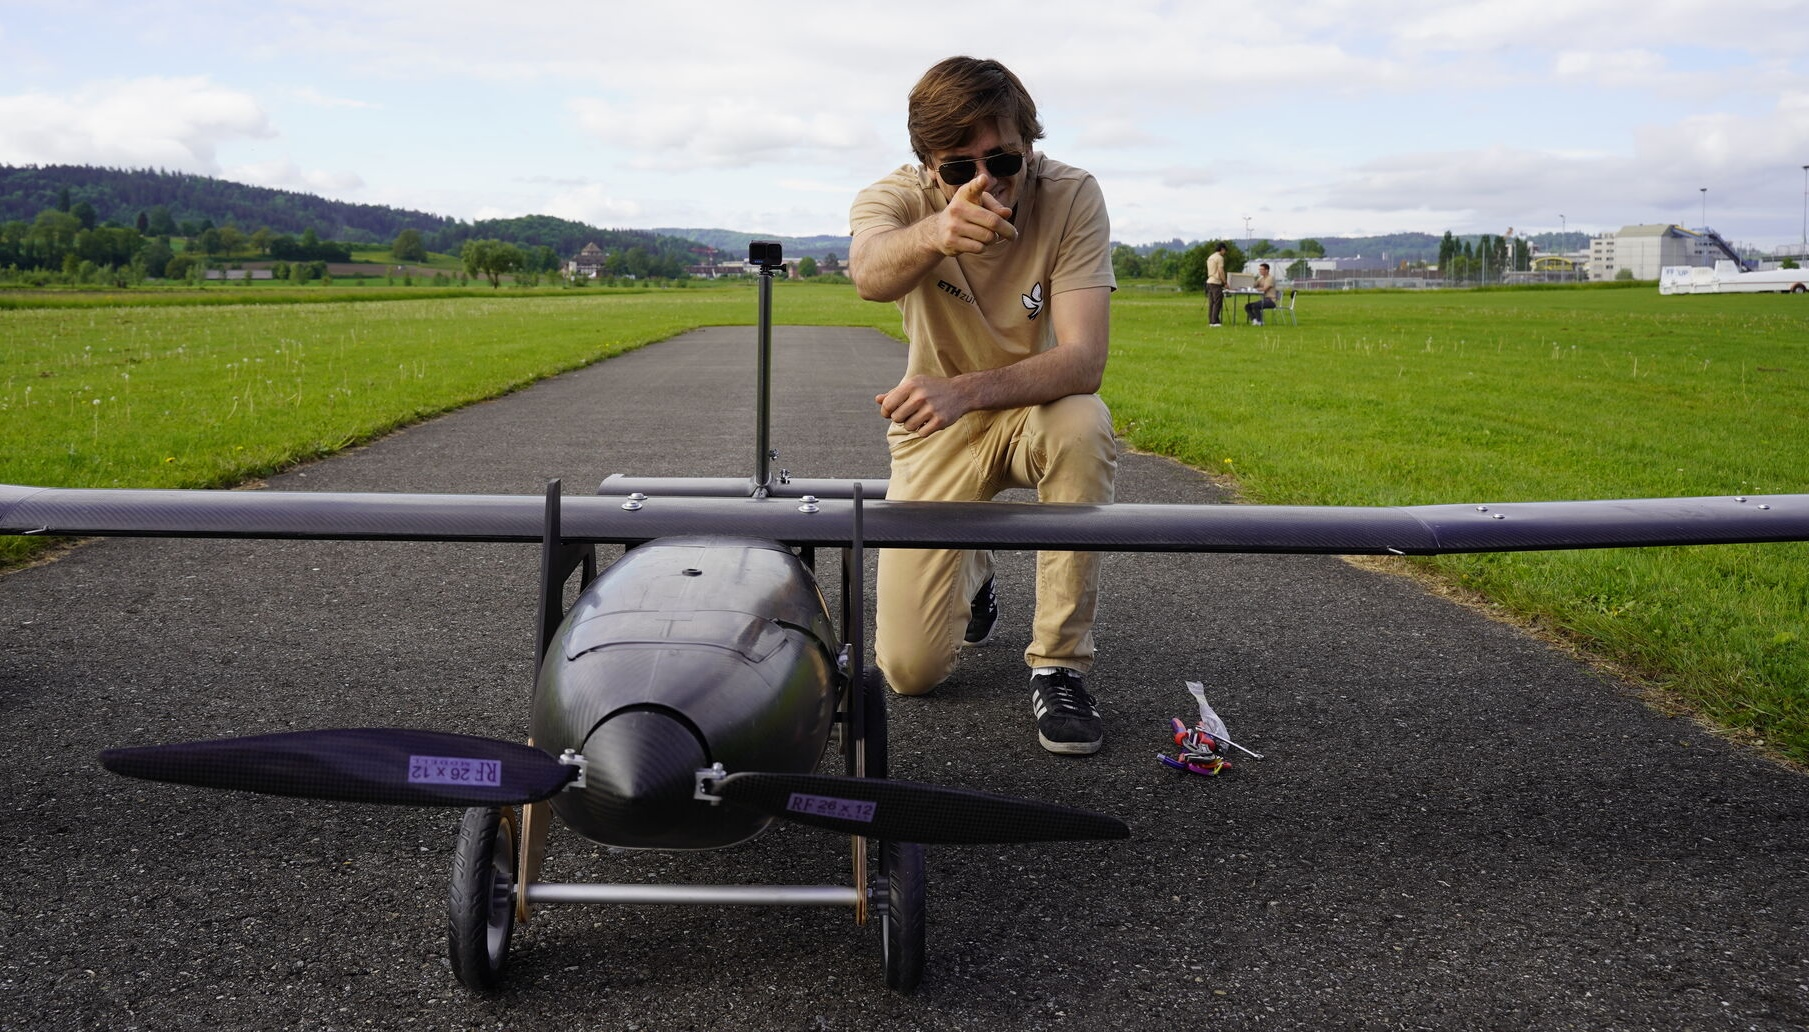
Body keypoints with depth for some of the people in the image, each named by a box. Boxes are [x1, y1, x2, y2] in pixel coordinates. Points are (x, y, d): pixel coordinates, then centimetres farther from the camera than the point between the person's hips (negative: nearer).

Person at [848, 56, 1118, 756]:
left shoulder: (1071, 197, -22)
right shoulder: (896, 198, -19)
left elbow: (1083, 359, -32)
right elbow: (869, 274, -44)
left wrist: (966, 391, -49)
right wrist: (932, 234, -67)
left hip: (1034, 410, 0)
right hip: (937, 432, 1)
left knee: (1082, 426, -39)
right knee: (909, 670, -7)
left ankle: (1059, 665, -22)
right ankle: (971, 573, 30)